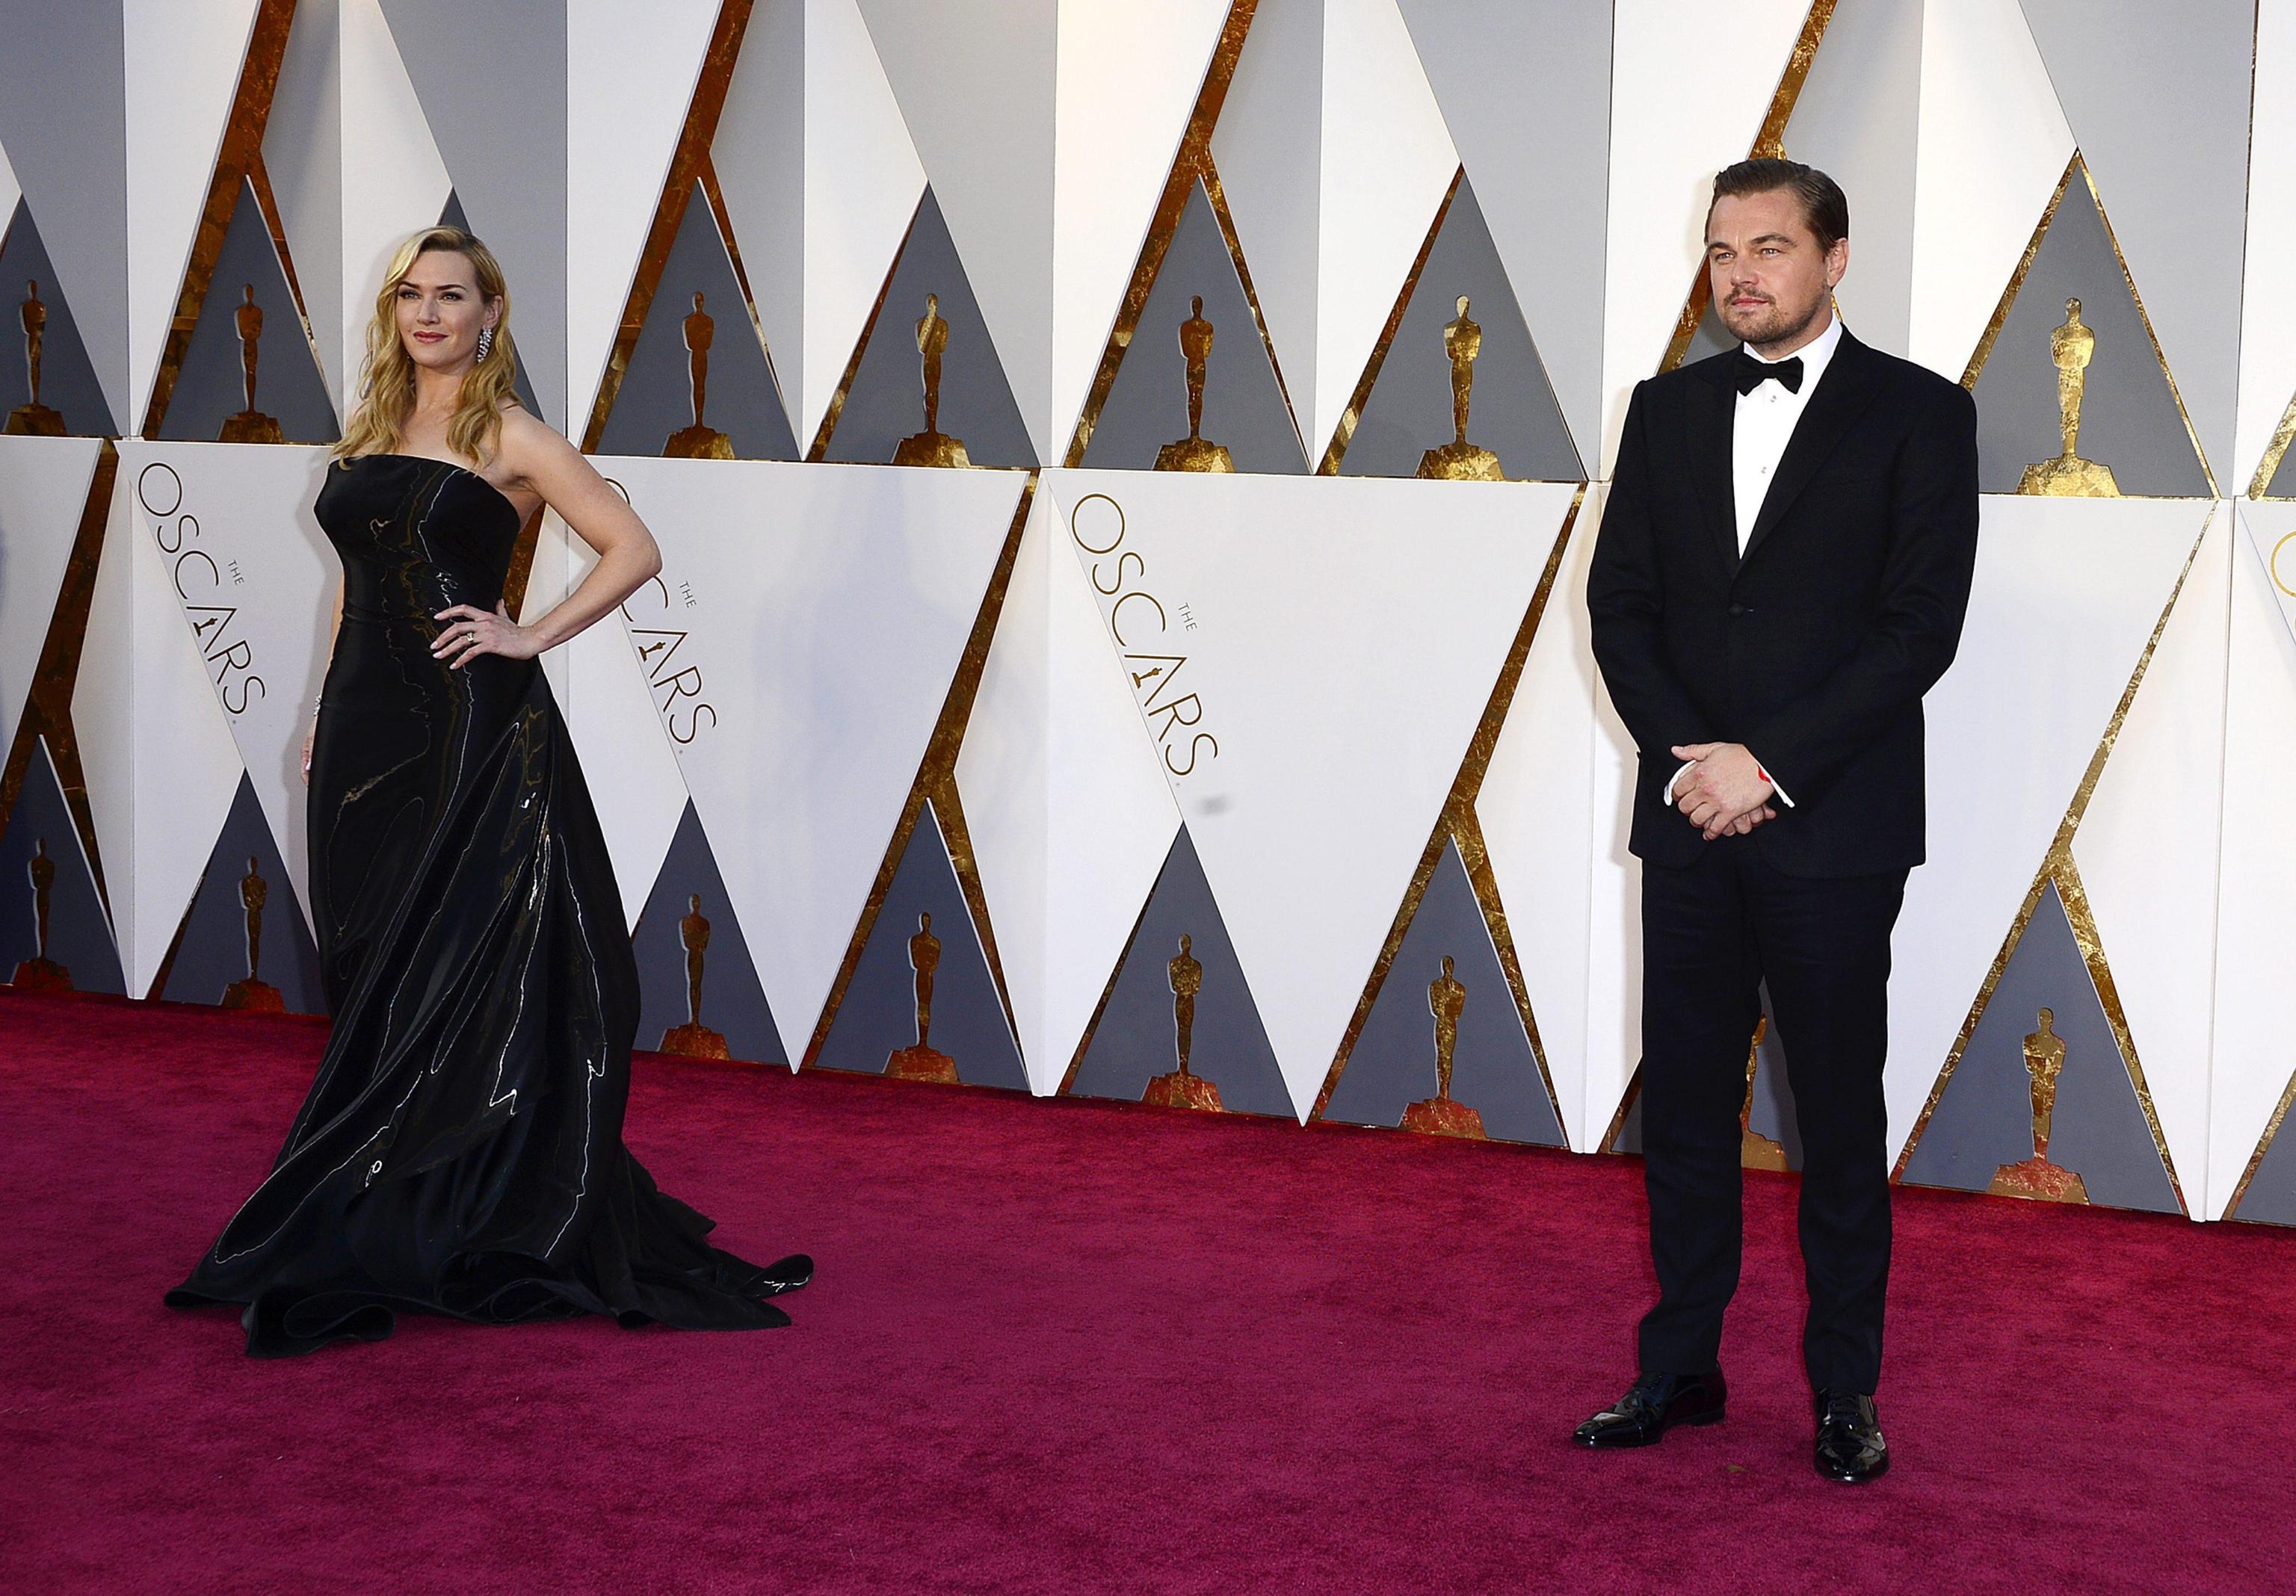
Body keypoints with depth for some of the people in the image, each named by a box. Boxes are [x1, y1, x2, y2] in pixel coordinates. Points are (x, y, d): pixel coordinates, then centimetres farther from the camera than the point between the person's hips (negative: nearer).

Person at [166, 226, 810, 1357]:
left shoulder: (508, 438, -4)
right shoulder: (369, 431, 15)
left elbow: (635, 550, -8)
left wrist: (532, 638, -13)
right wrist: (326, 714, 16)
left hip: (474, 722, -6)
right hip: (368, 717, 6)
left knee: (472, 963, -2)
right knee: (376, 964, 9)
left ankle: (469, 1217, 6)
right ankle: (379, 1216, 18)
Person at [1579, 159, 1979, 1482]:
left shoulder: (1919, 414, -2)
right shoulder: (1668, 409, 11)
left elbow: (1922, 627, -10)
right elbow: (1620, 603, 7)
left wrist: (1770, 764, -15)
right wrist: (1688, 758, -8)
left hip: (1834, 828, -4)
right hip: (1690, 823, 4)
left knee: (1841, 1116, 5)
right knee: (1685, 1102, 9)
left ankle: (1846, 1389, 15)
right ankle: (1682, 1369, 20)